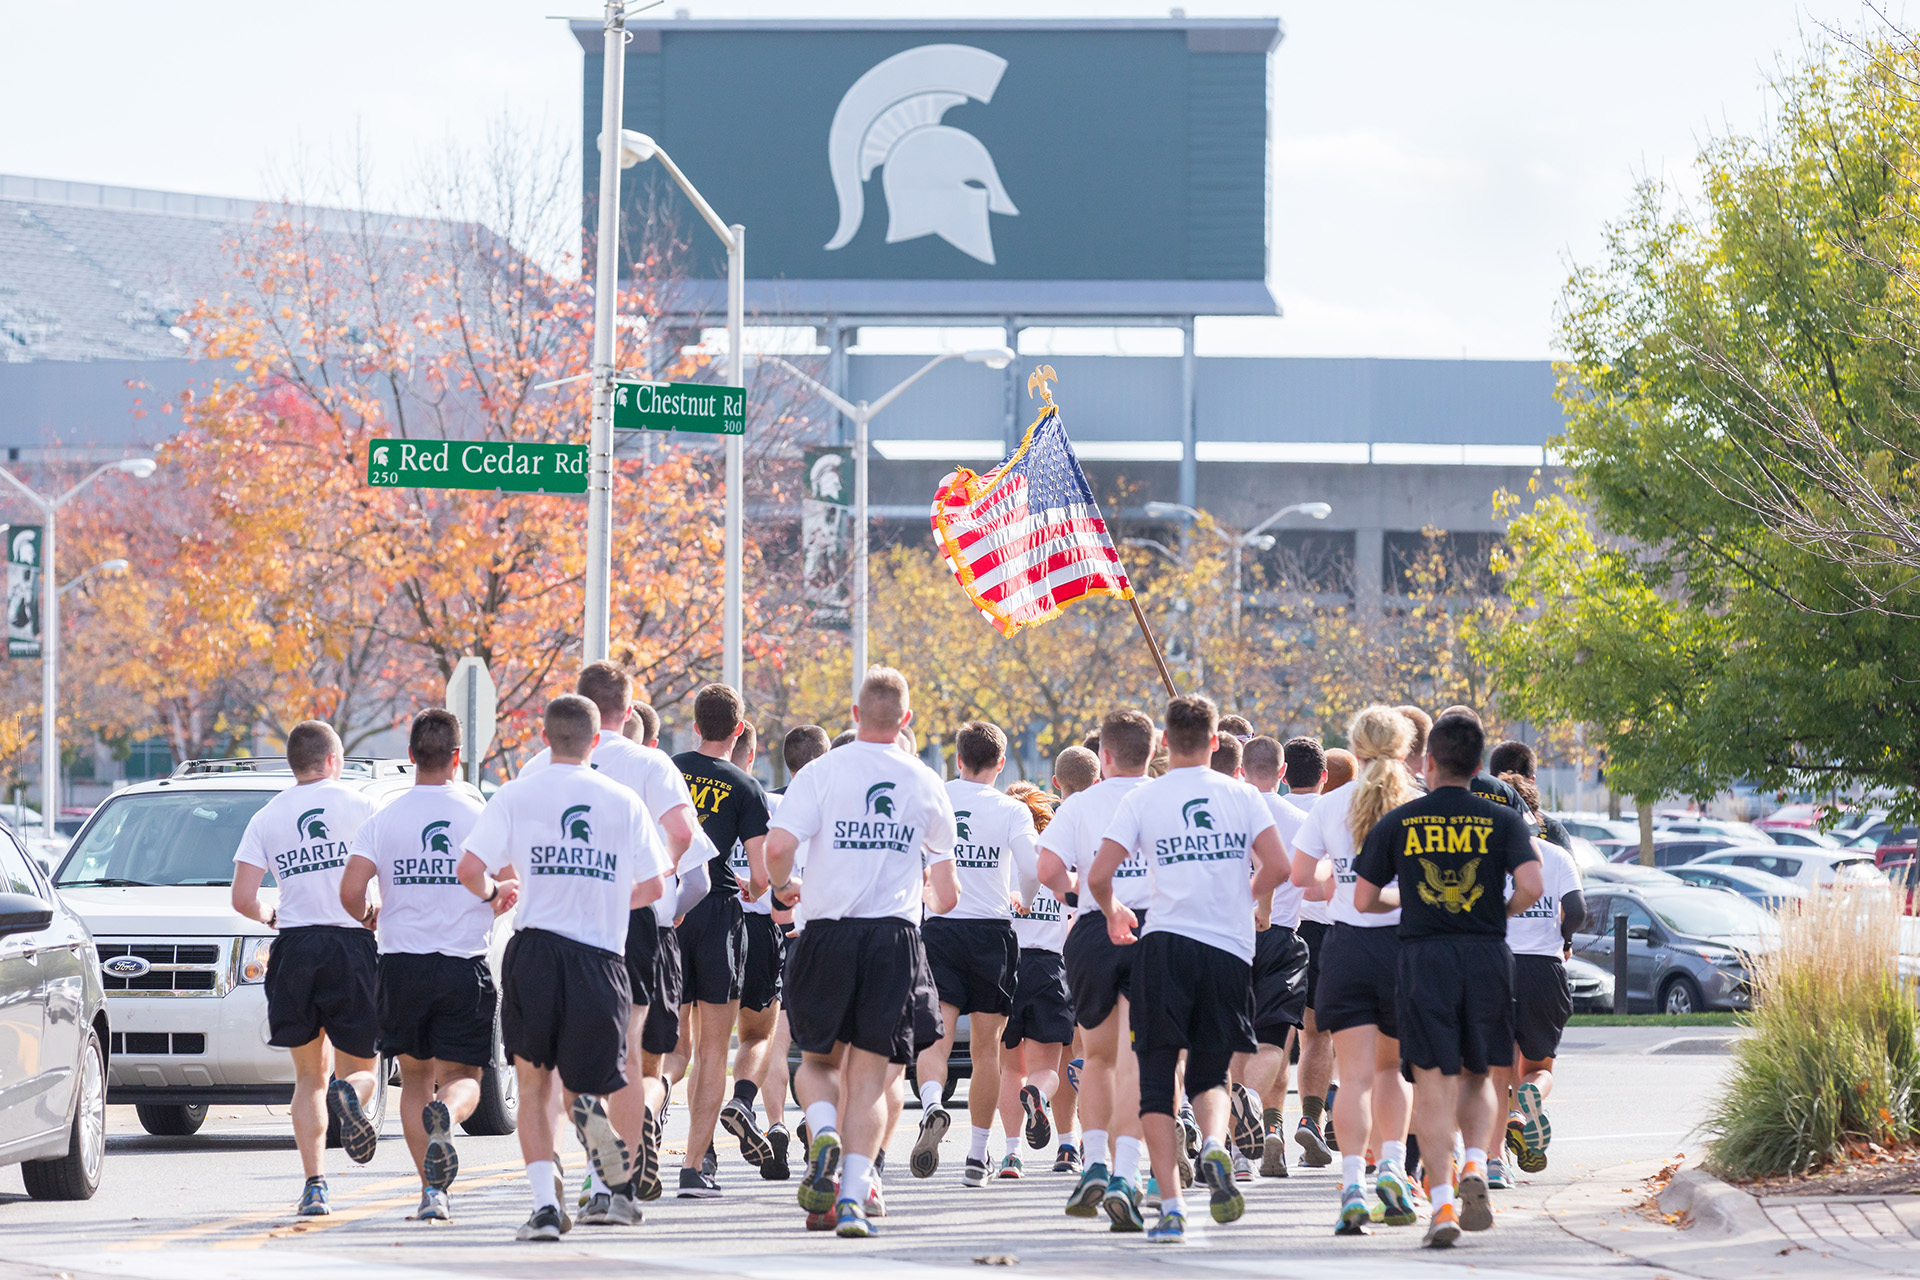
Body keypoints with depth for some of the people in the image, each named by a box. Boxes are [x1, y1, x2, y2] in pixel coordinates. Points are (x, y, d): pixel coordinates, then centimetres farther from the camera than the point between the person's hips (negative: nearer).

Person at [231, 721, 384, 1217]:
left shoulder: (266, 818, 9)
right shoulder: (359, 806, 4)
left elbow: (242, 900, 2)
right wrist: (378, 915, 16)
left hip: (294, 950, 2)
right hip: (351, 946, -2)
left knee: (309, 1075, 12)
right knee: (360, 1067, 9)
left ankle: (314, 1186, -2)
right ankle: (349, 1094, -29)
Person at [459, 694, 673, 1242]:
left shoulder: (517, 794, 2)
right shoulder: (624, 801, 7)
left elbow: (470, 868, -5)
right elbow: (652, 886, 9)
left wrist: (490, 890, 19)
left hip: (536, 948, -1)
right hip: (601, 956, 1)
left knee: (534, 1084, 12)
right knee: (579, 1085, 12)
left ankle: (545, 1201, -3)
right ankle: (591, 1109, -26)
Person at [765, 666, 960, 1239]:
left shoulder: (822, 772, -2)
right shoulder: (925, 784, 5)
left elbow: (778, 847, -14)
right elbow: (947, 894, 8)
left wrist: (785, 885, 8)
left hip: (829, 934, -1)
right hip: (895, 936, 1)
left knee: (818, 1059, 17)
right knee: (870, 1077, 4)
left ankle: (823, 1135, -14)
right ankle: (852, 1197, -8)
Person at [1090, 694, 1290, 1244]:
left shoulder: (1142, 800, 2)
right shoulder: (1241, 795, 5)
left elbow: (1099, 877, -4)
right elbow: (1277, 868, -3)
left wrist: (1112, 912, 18)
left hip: (1165, 945, -2)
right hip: (1230, 950, 2)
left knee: (1157, 1076, 5)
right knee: (1210, 1072, 16)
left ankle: (1171, 1207, -6)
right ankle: (1215, 1144, -18)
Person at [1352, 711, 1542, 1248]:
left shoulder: (1398, 822, 2)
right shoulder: (1502, 821, 2)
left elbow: (1363, 898, 4)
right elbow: (1530, 886, -12)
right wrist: (1504, 911, 10)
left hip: (1424, 957, -1)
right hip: (1487, 958, 1)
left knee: (1434, 1083, 0)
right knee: (1476, 1077, 16)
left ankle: (1442, 1203, -9)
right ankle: (1474, 1168, -9)